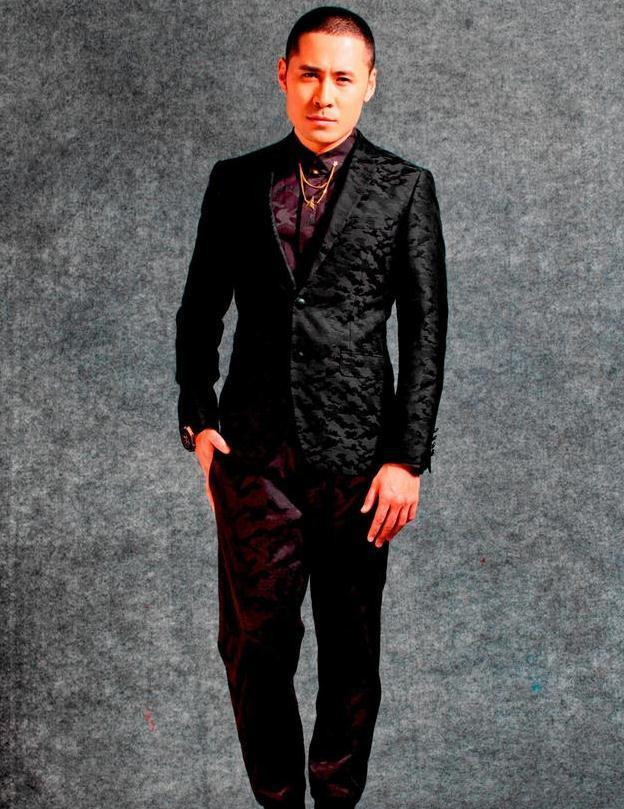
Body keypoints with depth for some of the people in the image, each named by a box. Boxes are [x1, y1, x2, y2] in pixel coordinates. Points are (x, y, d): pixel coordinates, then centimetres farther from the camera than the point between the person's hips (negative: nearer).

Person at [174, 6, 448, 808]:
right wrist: (199, 420, 3)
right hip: (253, 451, 2)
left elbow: (425, 331, 0)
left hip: (356, 456, -1)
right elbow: (199, 310, 13)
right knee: (254, 644, 7)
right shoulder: (235, 180, 7)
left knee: (351, 651, 11)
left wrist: (408, 459, -6)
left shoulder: (405, 187, 2)